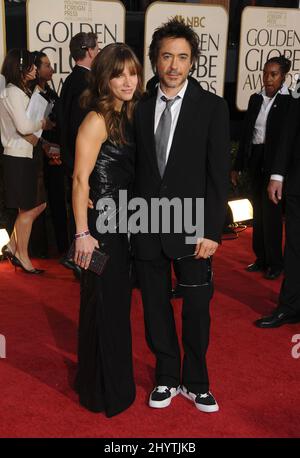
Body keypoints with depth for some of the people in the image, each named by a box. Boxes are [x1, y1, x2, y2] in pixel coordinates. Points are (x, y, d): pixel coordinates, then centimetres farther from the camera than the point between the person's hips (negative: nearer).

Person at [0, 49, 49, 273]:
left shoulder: (23, 91, 13)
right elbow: (24, 126, -23)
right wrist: (42, 123, -7)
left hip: (28, 155, 9)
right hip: (19, 157, -9)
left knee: (39, 204, 14)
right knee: (28, 209, 2)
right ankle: (22, 256, 17)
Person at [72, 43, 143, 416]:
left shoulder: (127, 117, 9)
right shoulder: (97, 120, -15)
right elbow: (80, 180, -18)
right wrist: (82, 234, -20)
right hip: (100, 225, -8)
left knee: (118, 302, 20)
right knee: (101, 305, 5)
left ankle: (116, 381, 39)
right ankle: (101, 391, 24)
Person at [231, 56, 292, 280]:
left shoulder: (290, 101, -8)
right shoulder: (256, 99, 9)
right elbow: (246, 133, 10)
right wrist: (237, 166, 9)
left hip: (276, 162, -6)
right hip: (255, 160, 6)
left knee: (271, 213, -2)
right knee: (259, 212, 13)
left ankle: (275, 263, 12)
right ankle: (261, 258, 25)